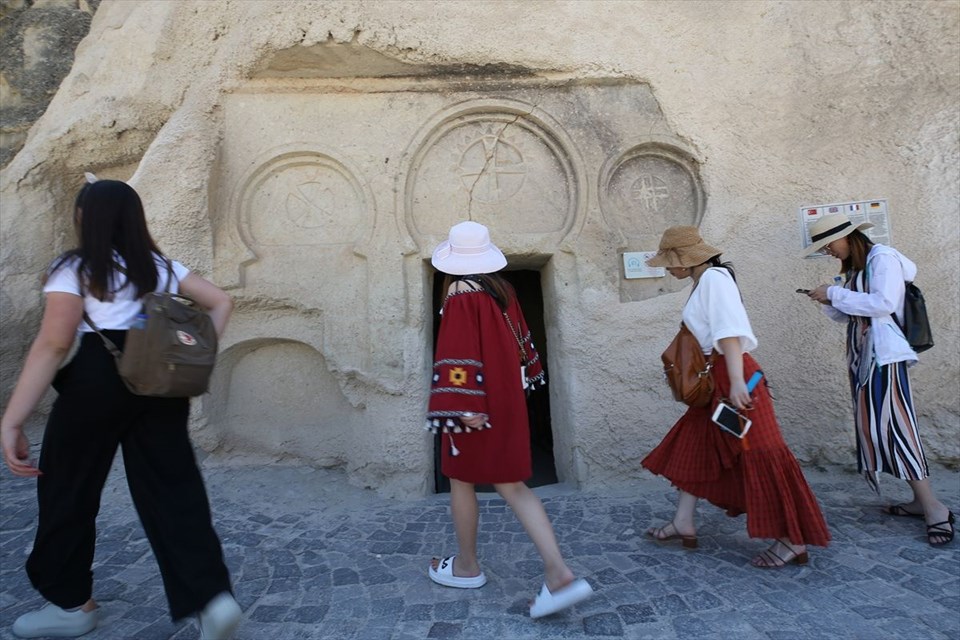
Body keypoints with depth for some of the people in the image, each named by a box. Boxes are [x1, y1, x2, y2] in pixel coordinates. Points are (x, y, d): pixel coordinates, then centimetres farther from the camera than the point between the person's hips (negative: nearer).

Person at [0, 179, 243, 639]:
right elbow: (221, 302, 12)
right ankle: (213, 598, -2)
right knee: (174, 489, 5)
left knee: (65, 489, 17)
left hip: (98, 380, -4)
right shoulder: (162, 267, 13)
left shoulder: (74, 269, -1)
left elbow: (52, 346, -10)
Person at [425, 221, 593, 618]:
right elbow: (520, 339, 16)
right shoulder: (503, 291, 7)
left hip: (476, 403, -7)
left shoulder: (461, 296, -16)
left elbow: (459, 354, -22)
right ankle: (558, 573, 4)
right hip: (507, 398, 7)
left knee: (462, 482, 13)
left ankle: (466, 567, 32)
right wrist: (522, 378, 28)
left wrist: (463, 406, -22)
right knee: (511, 486, 10)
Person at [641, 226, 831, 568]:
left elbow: (729, 333, -22)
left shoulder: (714, 278, -13)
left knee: (760, 454, -4)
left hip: (732, 376, -11)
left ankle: (793, 541, 8)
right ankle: (683, 524, 24)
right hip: (714, 380, 11)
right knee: (693, 445, 14)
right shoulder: (702, 282, 15)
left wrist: (736, 383, -28)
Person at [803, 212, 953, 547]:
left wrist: (836, 293, -16)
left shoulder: (882, 258, -7)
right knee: (874, 427, 7)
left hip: (884, 355, -9)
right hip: (862, 356, 9)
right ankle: (920, 501, 14)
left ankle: (934, 508, -4)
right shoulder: (853, 268, 17)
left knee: (892, 425, -11)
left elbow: (883, 303, -21)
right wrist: (829, 303, -1)